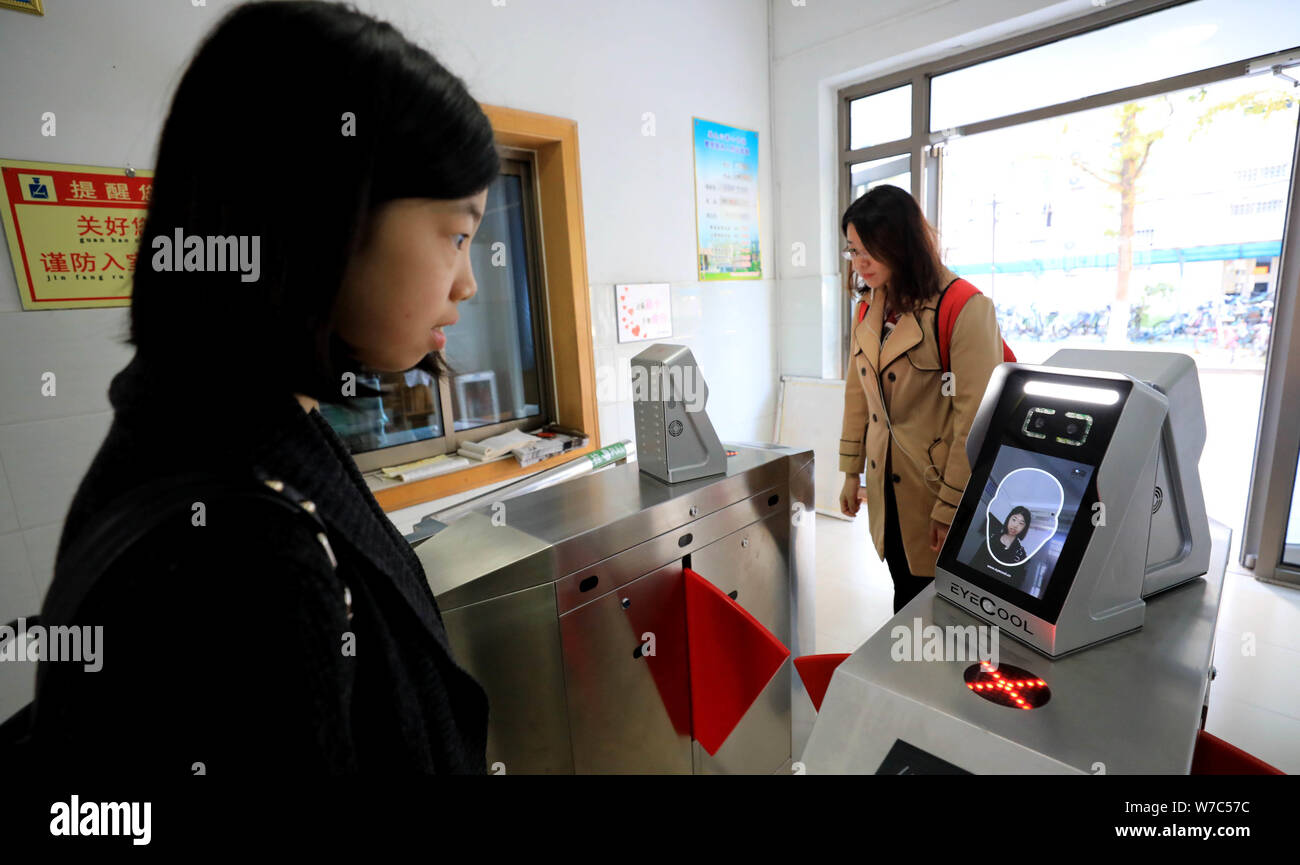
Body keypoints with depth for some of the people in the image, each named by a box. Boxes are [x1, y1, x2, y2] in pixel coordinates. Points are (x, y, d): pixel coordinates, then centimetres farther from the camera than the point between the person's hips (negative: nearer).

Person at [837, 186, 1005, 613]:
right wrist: (851, 472, 11)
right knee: (905, 601, 17)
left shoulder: (965, 309, -16)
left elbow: (974, 419, -17)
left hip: (937, 488, -5)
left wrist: (951, 507, -15)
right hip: (888, 489, 6)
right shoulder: (870, 305, 5)